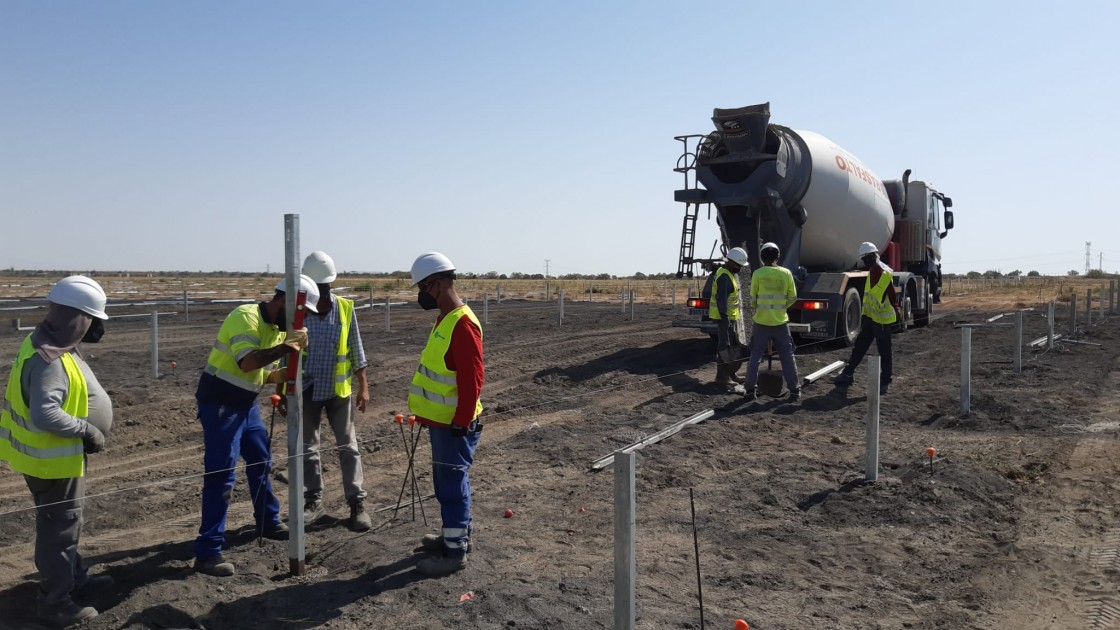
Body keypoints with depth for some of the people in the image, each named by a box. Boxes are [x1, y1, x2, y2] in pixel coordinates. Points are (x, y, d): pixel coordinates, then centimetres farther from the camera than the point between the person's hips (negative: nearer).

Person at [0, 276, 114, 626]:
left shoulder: (48, 346, 4)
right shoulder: (49, 360, -29)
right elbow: (45, 415, -37)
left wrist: (84, 428, 8)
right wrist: (88, 430, -25)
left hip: (55, 454, 10)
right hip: (53, 459, -10)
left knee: (64, 522, 24)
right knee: (58, 528, 4)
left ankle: (74, 577, 41)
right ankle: (54, 603, 18)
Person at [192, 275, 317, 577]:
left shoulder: (279, 328, 6)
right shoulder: (246, 316, -21)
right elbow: (247, 362, -36)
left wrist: (279, 376, -8)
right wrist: (287, 345, -34)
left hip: (247, 405, 9)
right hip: (219, 405, -9)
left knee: (261, 462, 19)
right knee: (221, 476, -9)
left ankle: (268, 522, 38)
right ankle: (207, 552, -2)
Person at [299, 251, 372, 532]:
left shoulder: (345, 308, -6)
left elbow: (356, 350, 1)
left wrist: (363, 386, -1)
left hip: (338, 390, 0)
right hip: (306, 390, 1)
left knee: (348, 446, 4)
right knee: (308, 448, 10)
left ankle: (357, 503, 10)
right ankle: (313, 501, 24)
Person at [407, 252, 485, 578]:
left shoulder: (463, 324, -22)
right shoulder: (445, 319, 10)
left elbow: (472, 379, -24)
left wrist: (460, 423, -22)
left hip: (454, 425, -10)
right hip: (441, 421, 10)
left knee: (452, 483, 0)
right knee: (446, 480, 20)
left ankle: (455, 551, 11)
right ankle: (456, 534, 34)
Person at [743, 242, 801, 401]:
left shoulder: (758, 273, -7)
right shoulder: (786, 273, -2)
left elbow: (753, 298, 0)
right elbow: (792, 298, 4)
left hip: (761, 321, -1)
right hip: (781, 321, 1)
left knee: (755, 356, 8)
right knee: (787, 356, 8)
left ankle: (750, 389, 10)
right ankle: (794, 390, 9)